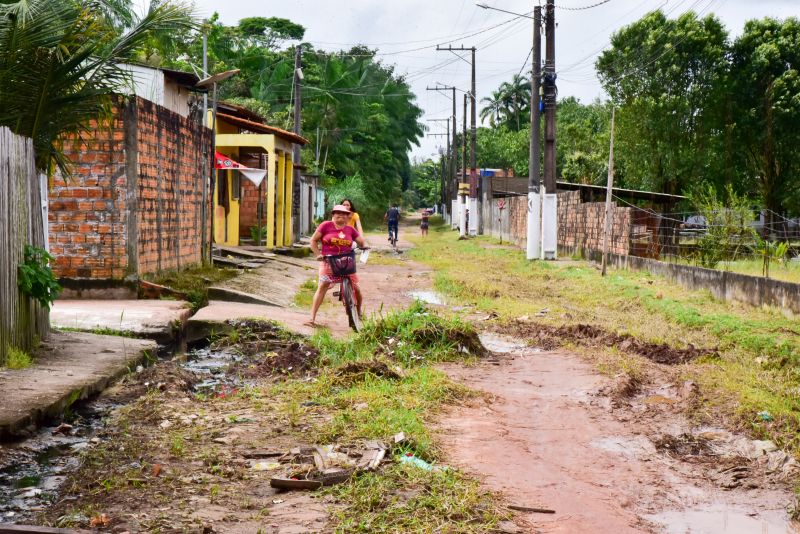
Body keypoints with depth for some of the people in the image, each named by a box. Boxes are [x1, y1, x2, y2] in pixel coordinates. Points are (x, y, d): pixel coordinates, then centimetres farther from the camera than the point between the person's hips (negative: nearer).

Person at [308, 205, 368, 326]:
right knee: (322, 286, -16)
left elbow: (361, 241, 14)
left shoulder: (350, 229, 8)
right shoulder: (326, 226, 0)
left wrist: (364, 246, -8)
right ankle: (312, 318, -17)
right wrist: (318, 254, -9)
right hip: (328, 261, -3)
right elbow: (313, 240, 2)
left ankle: (359, 312, 31)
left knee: (356, 287, 4)